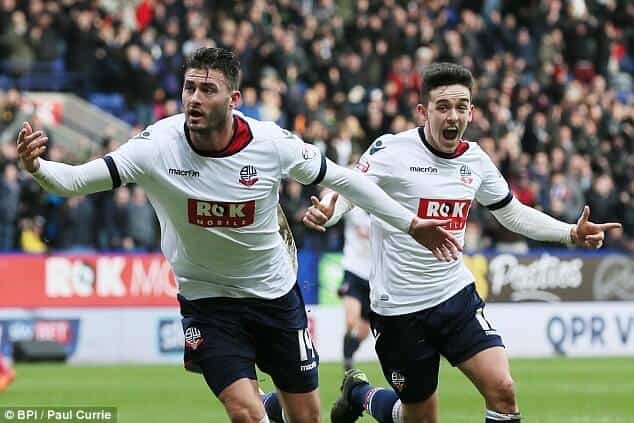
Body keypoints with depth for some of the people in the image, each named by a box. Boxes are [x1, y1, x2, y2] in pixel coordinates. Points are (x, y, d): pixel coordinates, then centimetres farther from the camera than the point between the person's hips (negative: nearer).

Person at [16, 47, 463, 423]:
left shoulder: (273, 143, -18)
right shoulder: (158, 145, -21)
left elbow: (342, 178, -3)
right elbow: (77, 179, -26)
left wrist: (410, 224, -1)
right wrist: (38, 167, -48)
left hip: (275, 293, 1)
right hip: (207, 300, -1)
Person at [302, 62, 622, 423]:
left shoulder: (476, 160, 3)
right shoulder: (392, 150, -12)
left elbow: (513, 213, 17)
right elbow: (345, 193, -15)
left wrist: (572, 233, 6)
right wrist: (324, 214, -38)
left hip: (457, 296, 4)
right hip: (399, 308, -4)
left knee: (502, 390, -14)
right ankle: (360, 394, 37)